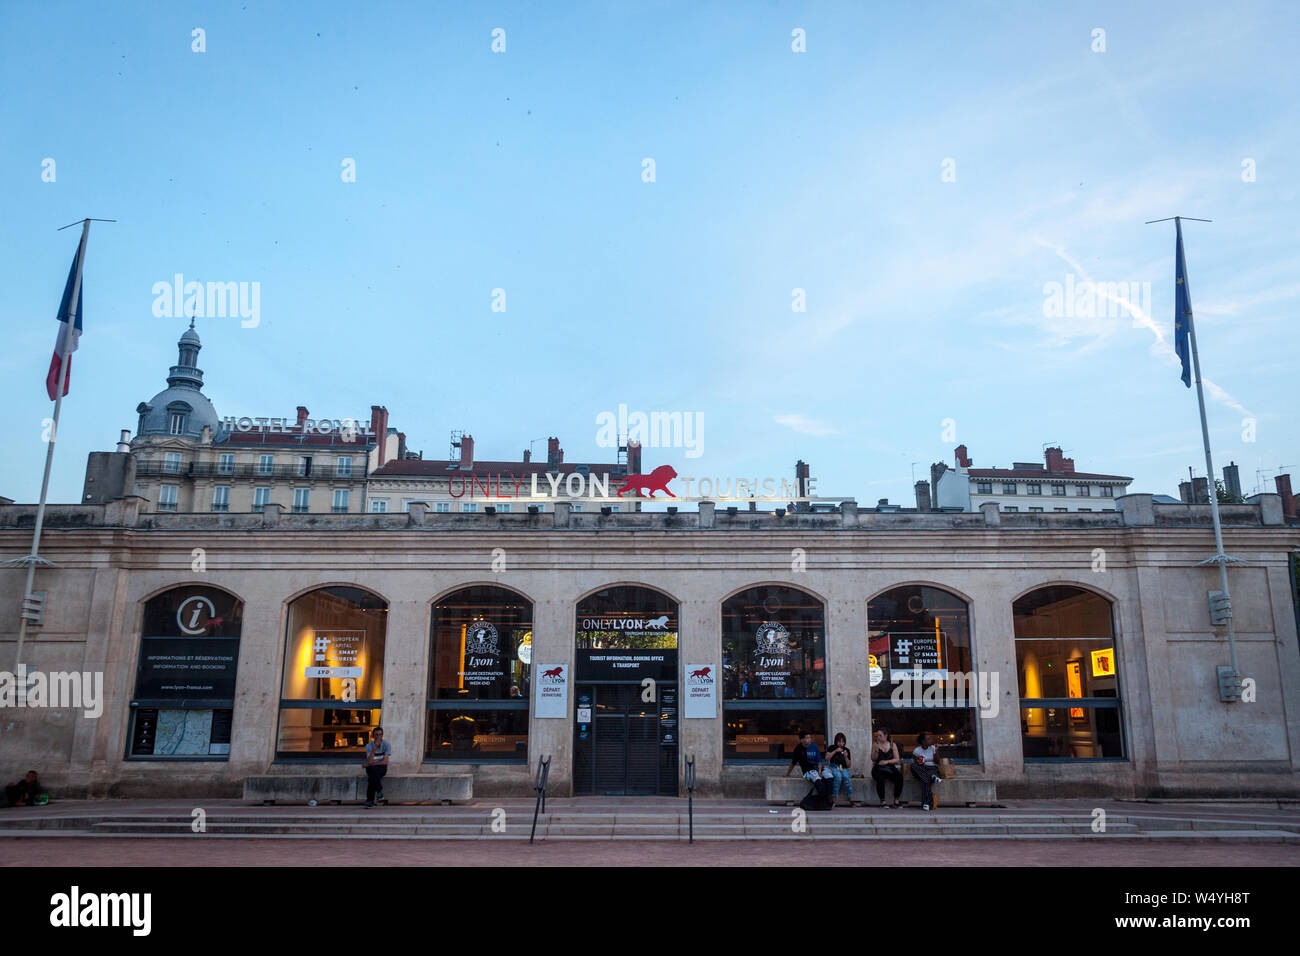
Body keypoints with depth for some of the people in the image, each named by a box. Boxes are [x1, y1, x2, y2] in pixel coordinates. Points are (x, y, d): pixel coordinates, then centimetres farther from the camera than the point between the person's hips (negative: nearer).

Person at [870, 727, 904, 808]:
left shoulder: (893, 745, 7)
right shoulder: (875, 744, 5)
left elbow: (897, 759, 4)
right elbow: (873, 759, 2)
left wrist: (887, 761, -11)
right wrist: (876, 750, -14)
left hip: (890, 768, 1)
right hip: (878, 768, -1)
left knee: (899, 777, -29)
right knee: (880, 779, -35)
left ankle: (896, 801, -15)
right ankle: (882, 801, -22)